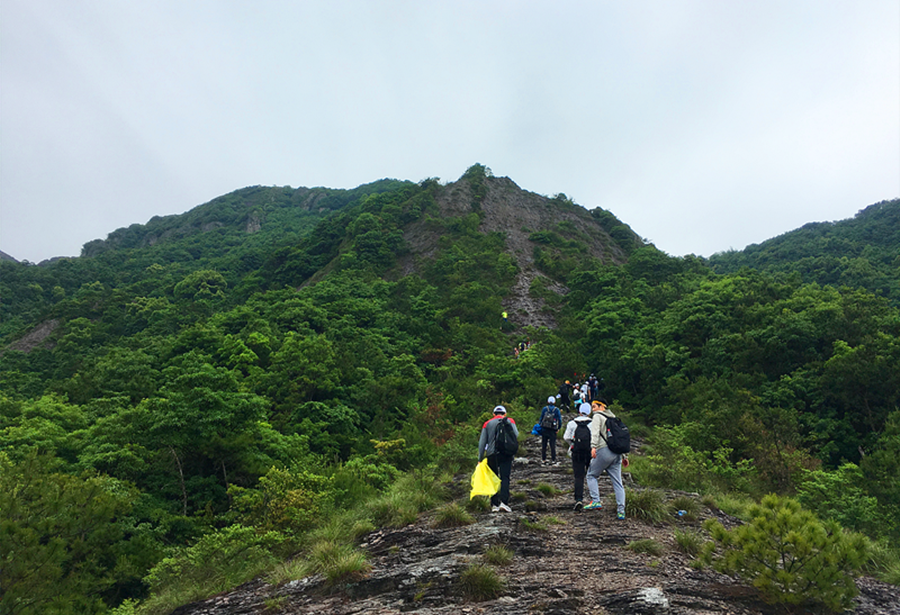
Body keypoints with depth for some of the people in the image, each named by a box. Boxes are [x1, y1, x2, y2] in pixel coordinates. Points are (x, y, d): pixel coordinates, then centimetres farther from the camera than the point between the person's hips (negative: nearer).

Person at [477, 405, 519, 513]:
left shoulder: (487, 423, 14)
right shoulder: (510, 421, 10)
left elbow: (482, 442, 7)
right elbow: (516, 435, -5)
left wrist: (480, 458, 7)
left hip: (491, 454, 2)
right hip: (505, 453, -2)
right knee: (505, 478, -4)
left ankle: (494, 504, 6)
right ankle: (504, 502, -18)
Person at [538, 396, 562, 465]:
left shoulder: (544, 409, -1)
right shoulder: (557, 410, -3)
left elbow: (541, 418, 1)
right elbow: (560, 420, -3)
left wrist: (540, 426, 10)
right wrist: (558, 428, 8)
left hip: (544, 429, 1)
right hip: (553, 430, -1)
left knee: (544, 445, 9)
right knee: (552, 445, 6)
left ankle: (543, 459, 12)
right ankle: (553, 459, 8)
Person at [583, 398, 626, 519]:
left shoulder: (597, 416, 3)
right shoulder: (613, 417, 25)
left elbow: (595, 432, -16)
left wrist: (593, 446, -29)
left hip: (604, 451, -7)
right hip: (617, 452, 7)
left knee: (591, 475, 9)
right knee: (617, 482, 5)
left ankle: (595, 501, -3)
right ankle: (621, 511, 1)